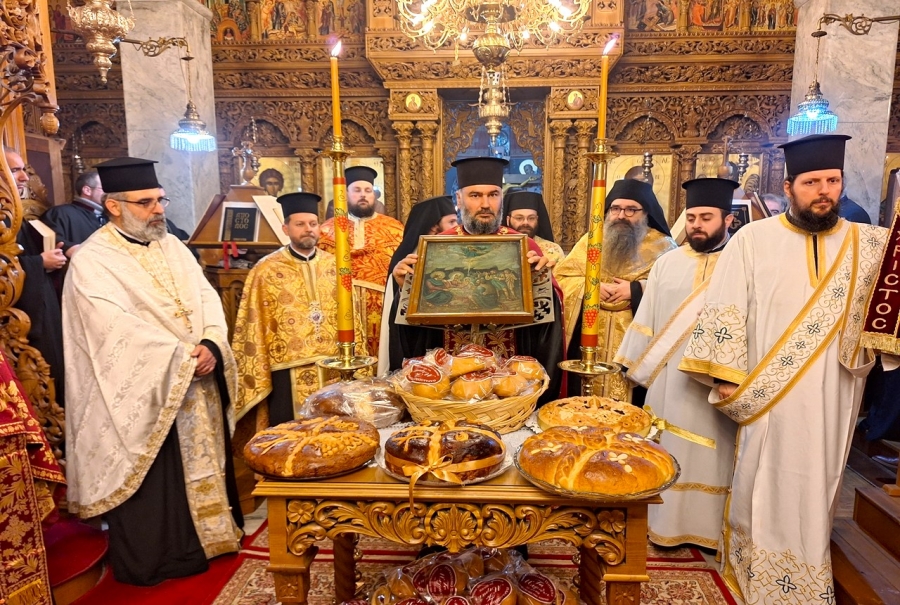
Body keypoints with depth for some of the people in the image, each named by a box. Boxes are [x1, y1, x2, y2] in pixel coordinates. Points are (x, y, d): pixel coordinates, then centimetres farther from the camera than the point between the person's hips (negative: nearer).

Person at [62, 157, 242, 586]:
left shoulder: (171, 245, 9)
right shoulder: (92, 260, -11)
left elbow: (206, 296, 1)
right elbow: (116, 327, -21)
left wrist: (210, 346, -16)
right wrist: (182, 355, -21)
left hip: (198, 383, 6)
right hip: (143, 393, -6)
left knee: (203, 467, 17)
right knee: (152, 482, 7)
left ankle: (205, 537, 36)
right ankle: (152, 561, 27)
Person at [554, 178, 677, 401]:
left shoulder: (662, 246, 3)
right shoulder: (591, 240, 11)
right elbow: (561, 275, 7)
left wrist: (637, 290, -17)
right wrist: (589, 286, -10)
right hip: (590, 336, 2)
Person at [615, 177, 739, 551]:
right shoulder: (667, 263, 7)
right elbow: (646, 320, 8)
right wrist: (638, 367, 7)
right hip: (670, 380, 2)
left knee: (713, 456, 8)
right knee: (669, 453, 9)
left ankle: (710, 527, 24)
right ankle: (667, 524, 23)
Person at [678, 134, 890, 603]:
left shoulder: (871, 245, 5)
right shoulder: (753, 239, -3)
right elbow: (724, 311, -6)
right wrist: (727, 377, -10)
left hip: (832, 402, 3)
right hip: (767, 397, -2)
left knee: (815, 494, 14)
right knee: (763, 491, 7)